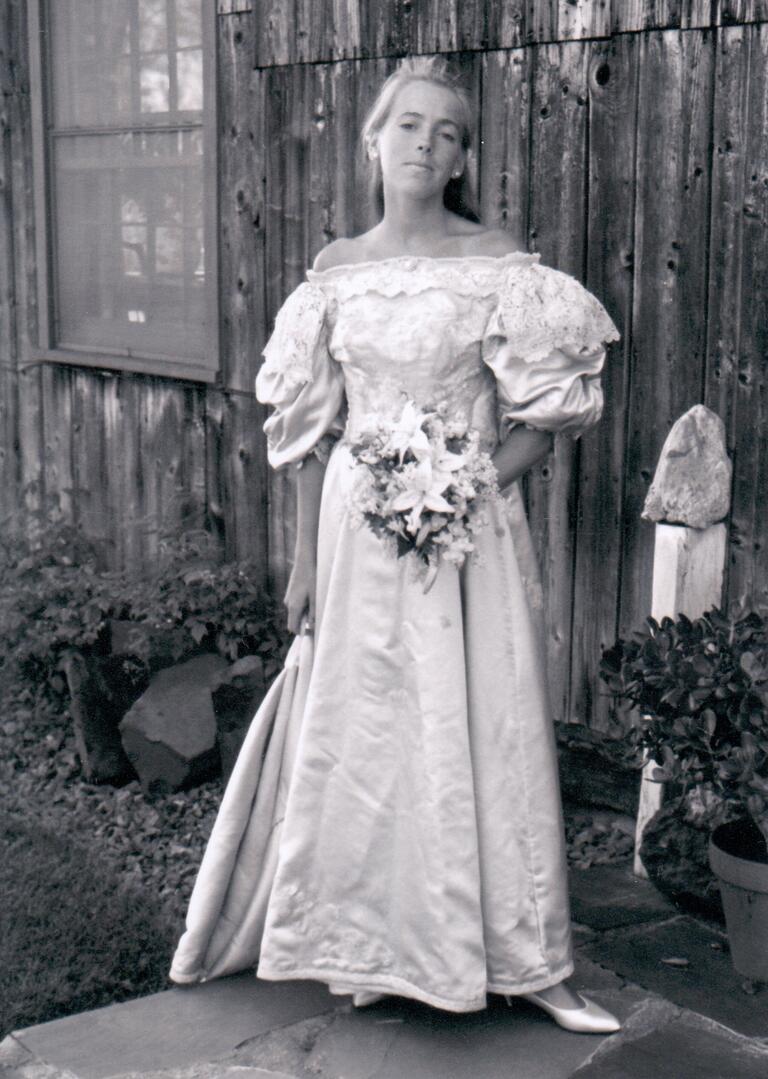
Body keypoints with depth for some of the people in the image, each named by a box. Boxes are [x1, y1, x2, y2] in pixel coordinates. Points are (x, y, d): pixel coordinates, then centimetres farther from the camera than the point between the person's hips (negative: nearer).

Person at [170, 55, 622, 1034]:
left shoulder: (498, 266, -3)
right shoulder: (335, 273, 6)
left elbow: (542, 422, -3)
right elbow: (311, 430, 8)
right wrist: (304, 556, 6)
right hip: (358, 527, 3)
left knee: (483, 731, 1)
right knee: (363, 734, 7)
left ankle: (526, 963, 13)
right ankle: (382, 948, 24)